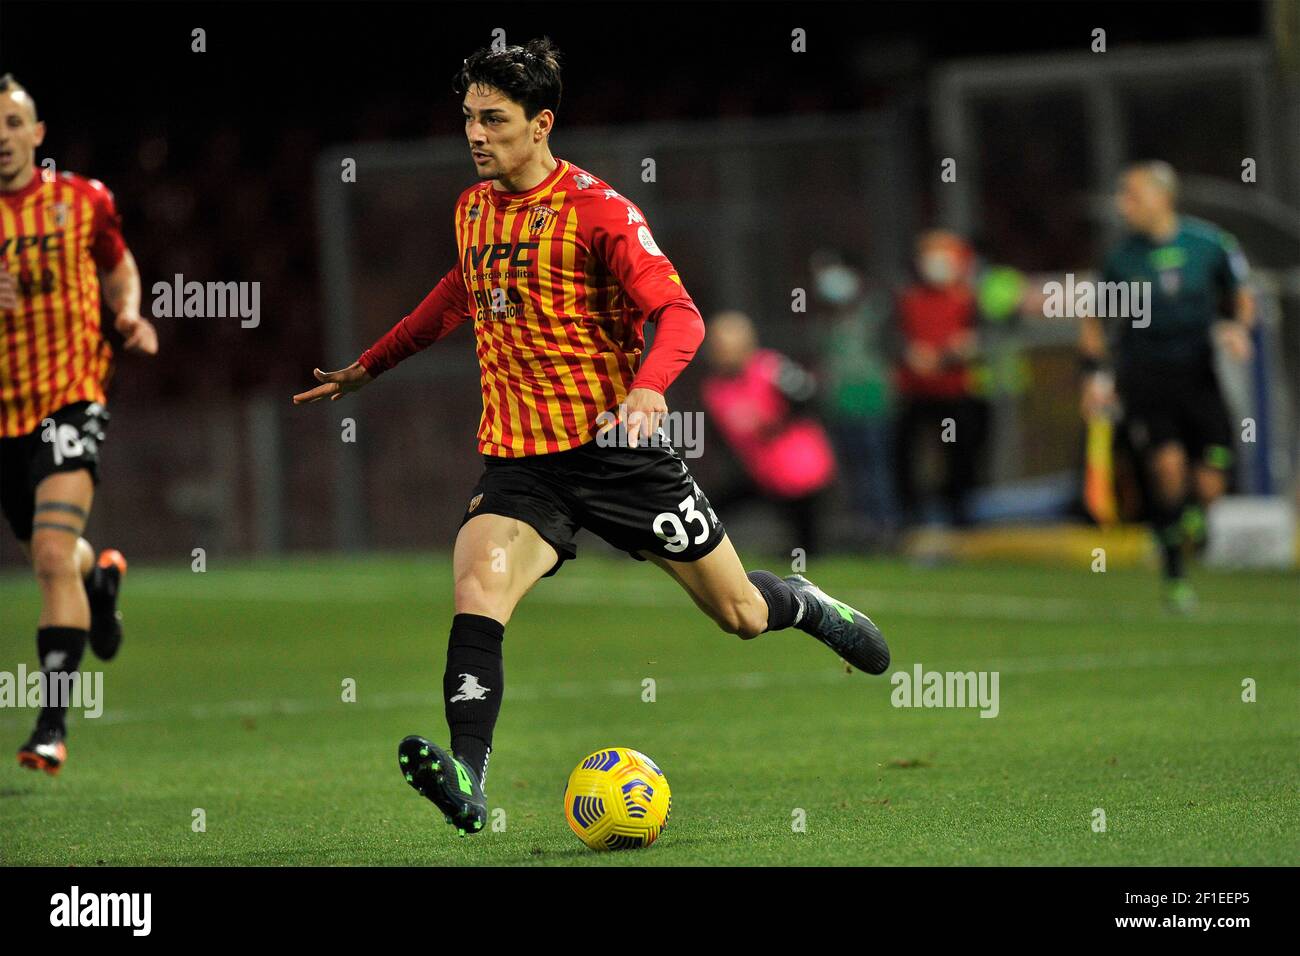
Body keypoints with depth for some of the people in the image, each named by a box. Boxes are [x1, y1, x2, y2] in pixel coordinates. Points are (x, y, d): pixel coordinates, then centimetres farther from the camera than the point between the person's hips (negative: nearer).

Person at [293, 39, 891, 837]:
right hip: (519, 462, 4)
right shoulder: (474, 209, 9)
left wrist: (649, 386, -37)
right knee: (479, 582, -27)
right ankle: (468, 779, -37)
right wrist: (369, 367, 35)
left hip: (613, 447, -4)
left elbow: (679, 315, -17)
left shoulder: (595, 208, -10)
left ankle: (807, 606, 44)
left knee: (739, 614, 8)